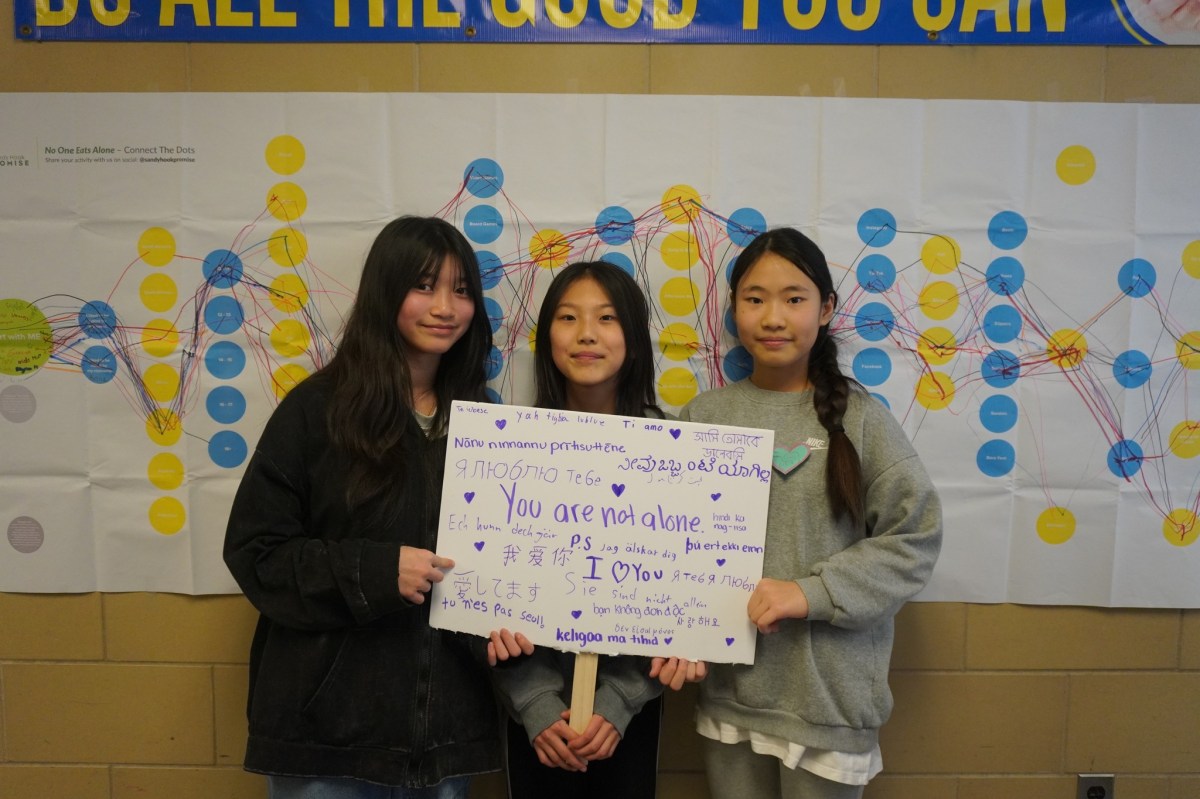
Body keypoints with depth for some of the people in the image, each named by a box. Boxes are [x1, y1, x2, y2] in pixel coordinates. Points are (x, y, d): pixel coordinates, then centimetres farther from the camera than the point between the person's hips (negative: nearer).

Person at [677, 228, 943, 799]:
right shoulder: (705, 415, 0)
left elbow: (915, 537, -8)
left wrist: (811, 593, -16)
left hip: (828, 694, -2)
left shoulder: (859, 418, -6)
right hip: (727, 691, 2)